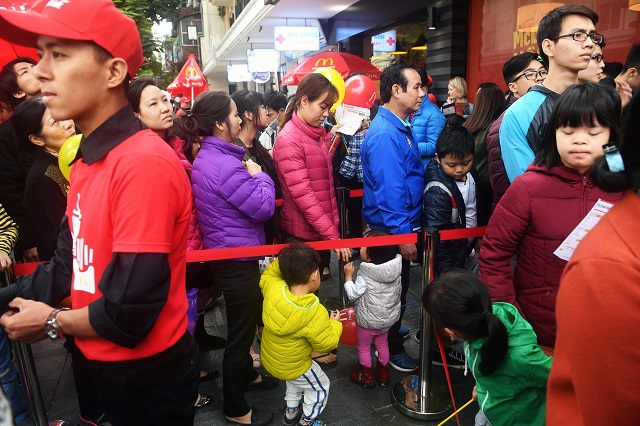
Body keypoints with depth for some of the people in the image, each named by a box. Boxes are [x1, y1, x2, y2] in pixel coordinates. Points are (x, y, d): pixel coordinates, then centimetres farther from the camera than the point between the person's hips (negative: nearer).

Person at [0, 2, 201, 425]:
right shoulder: (87, 162, 6)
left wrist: (52, 322, -11)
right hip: (106, 366, 8)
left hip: (149, 375, -8)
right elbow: (69, 263, 7)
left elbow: (129, 314, -27)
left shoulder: (145, 164, -28)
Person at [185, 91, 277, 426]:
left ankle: (245, 375, 48)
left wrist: (250, 176, 1)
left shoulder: (207, 157, 7)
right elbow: (264, 207, -22)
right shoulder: (224, 163, -25)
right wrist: (259, 175, -8)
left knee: (243, 321, 27)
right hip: (238, 257, -10)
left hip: (226, 253, 10)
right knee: (240, 329, 5)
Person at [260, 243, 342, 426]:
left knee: (295, 380, 37)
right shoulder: (315, 312, -35)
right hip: (292, 366, -6)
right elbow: (326, 343, -20)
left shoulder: (273, 287, -25)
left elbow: (268, 274, 1)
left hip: (269, 358, 6)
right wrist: (334, 323, -4)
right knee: (320, 386, 24)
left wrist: (283, 262, -10)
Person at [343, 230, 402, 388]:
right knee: (382, 345, 26)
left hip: (368, 321, -6)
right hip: (388, 318, 6)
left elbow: (353, 295, -21)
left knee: (363, 348, 18)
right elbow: (398, 292, 0)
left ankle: (367, 377, 34)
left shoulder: (365, 276, -30)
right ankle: (383, 374, 43)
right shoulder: (395, 269, -13)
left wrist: (348, 276, -12)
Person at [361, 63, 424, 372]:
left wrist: (409, 229, 16)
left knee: (398, 287, 23)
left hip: (402, 225, 9)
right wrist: (403, 235, -24)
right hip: (392, 230, -9)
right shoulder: (385, 135, -24)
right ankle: (392, 349, 26)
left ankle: (391, 332, 43)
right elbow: (389, 190, -26)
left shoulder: (401, 126, 9)